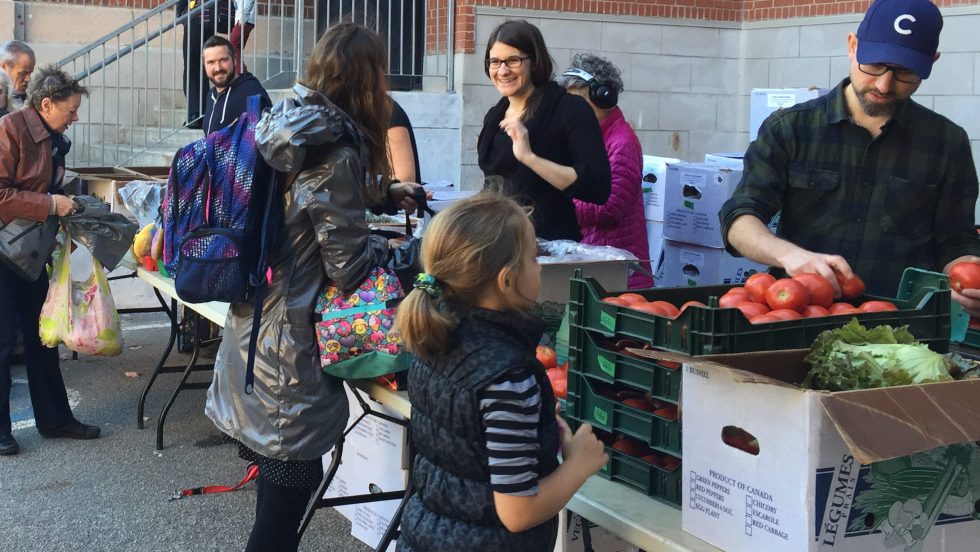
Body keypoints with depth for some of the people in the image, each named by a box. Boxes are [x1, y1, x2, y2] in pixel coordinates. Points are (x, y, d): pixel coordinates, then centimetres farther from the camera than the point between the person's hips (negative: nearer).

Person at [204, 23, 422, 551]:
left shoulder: (283, 125, 5)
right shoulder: (336, 152, -20)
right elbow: (352, 266, -17)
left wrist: (383, 191, 27)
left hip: (253, 329, 9)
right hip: (291, 350, -9)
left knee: (281, 488, 22)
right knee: (282, 509, 3)